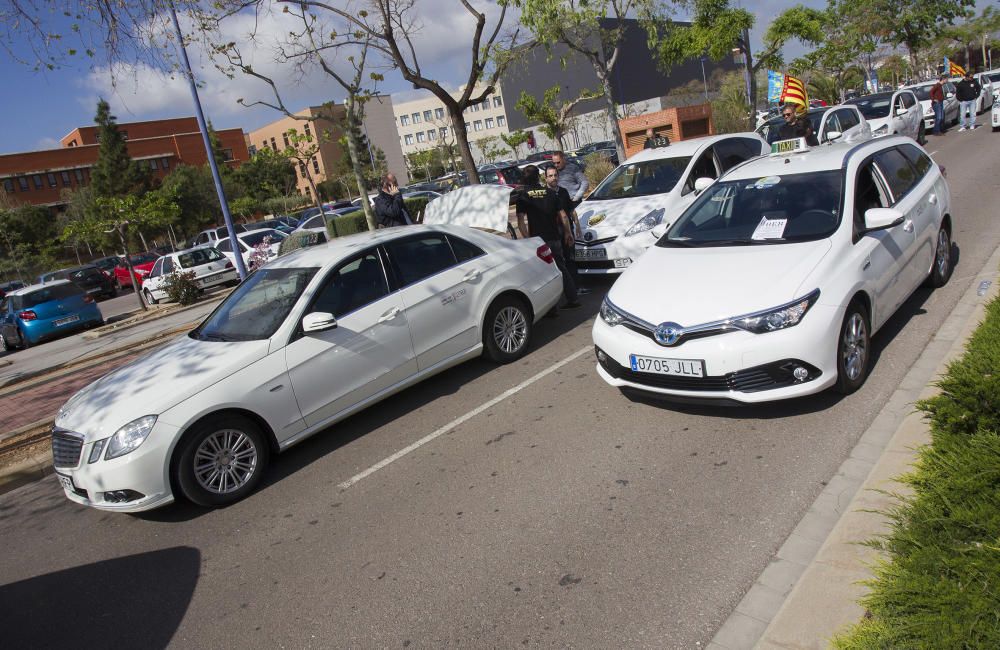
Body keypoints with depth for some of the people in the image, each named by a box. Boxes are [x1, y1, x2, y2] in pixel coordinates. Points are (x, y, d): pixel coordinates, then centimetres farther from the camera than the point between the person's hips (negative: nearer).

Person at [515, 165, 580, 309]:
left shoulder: (523, 195, -3)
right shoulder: (551, 192, 6)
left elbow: (520, 221, -11)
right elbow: (563, 216, 6)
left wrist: (527, 238, -8)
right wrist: (568, 233, 16)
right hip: (554, 238, 3)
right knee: (561, 268, 17)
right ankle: (572, 299, 21)